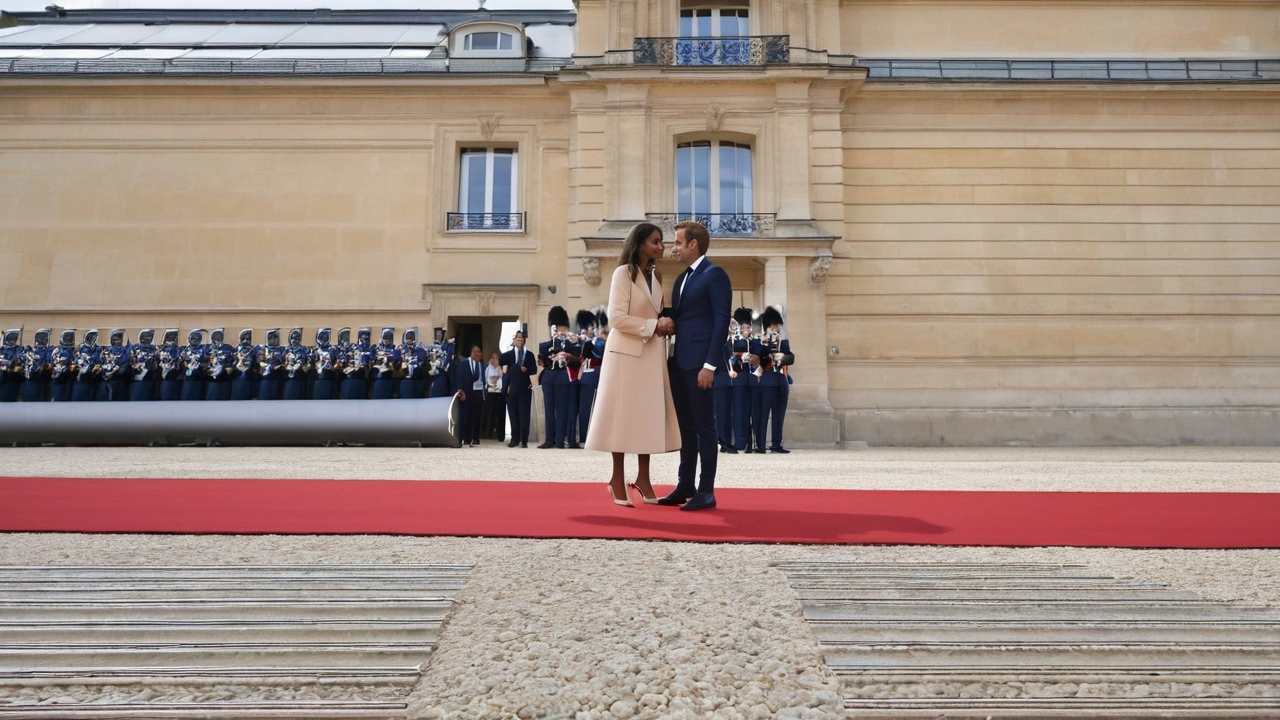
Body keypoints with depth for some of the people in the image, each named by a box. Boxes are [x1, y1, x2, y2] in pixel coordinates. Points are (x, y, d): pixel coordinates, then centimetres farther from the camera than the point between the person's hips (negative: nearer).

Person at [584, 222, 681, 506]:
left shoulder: (656, 276, 15)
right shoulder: (623, 273, -7)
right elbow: (617, 318, -15)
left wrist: (664, 323, -3)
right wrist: (653, 326, -18)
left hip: (653, 353, 7)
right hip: (627, 352, -7)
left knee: (649, 415, 7)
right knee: (623, 414, -2)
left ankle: (643, 478, 16)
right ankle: (618, 479, 8)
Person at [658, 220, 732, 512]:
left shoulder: (714, 274, -6)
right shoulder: (682, 279, 20)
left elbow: (721, 320, -13)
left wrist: (710, 364, -19)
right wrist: (666, 318, -1)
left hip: (699, 362, -8)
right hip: (679, 362, 8)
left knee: (704, 426, -3)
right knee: (686, 426, 11)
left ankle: (707, 491, 3)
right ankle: (685, 486, 18)